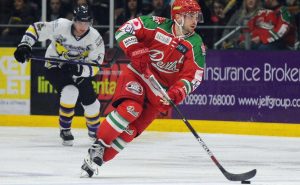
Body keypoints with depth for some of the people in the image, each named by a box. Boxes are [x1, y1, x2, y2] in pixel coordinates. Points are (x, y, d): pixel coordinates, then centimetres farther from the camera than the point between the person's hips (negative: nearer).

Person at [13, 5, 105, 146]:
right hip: (55, 68, -3)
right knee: (70, 92, -29)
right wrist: (24, 45, -28)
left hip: (79, 72, 3)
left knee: (90, 101, 4)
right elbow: (36, 28, -15)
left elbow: (94, 68, -22)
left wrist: (79, 69, -41)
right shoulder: (60, 26, -26)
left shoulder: (95, 38, -21)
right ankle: (65, 129, -10)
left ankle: (94, 131, 35)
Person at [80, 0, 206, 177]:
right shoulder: (157, 25, -12)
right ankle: (98, 146, -15)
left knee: (131, 129, -7)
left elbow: (193, 76, -11)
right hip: (138, 74, -3)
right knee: (130, 109, -28)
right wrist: (135, 51, -25)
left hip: (160, 91, 3)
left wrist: (176, 94, -27)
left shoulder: (196, 45, -7)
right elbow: (125, 30, -9)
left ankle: (96, 159, -1)